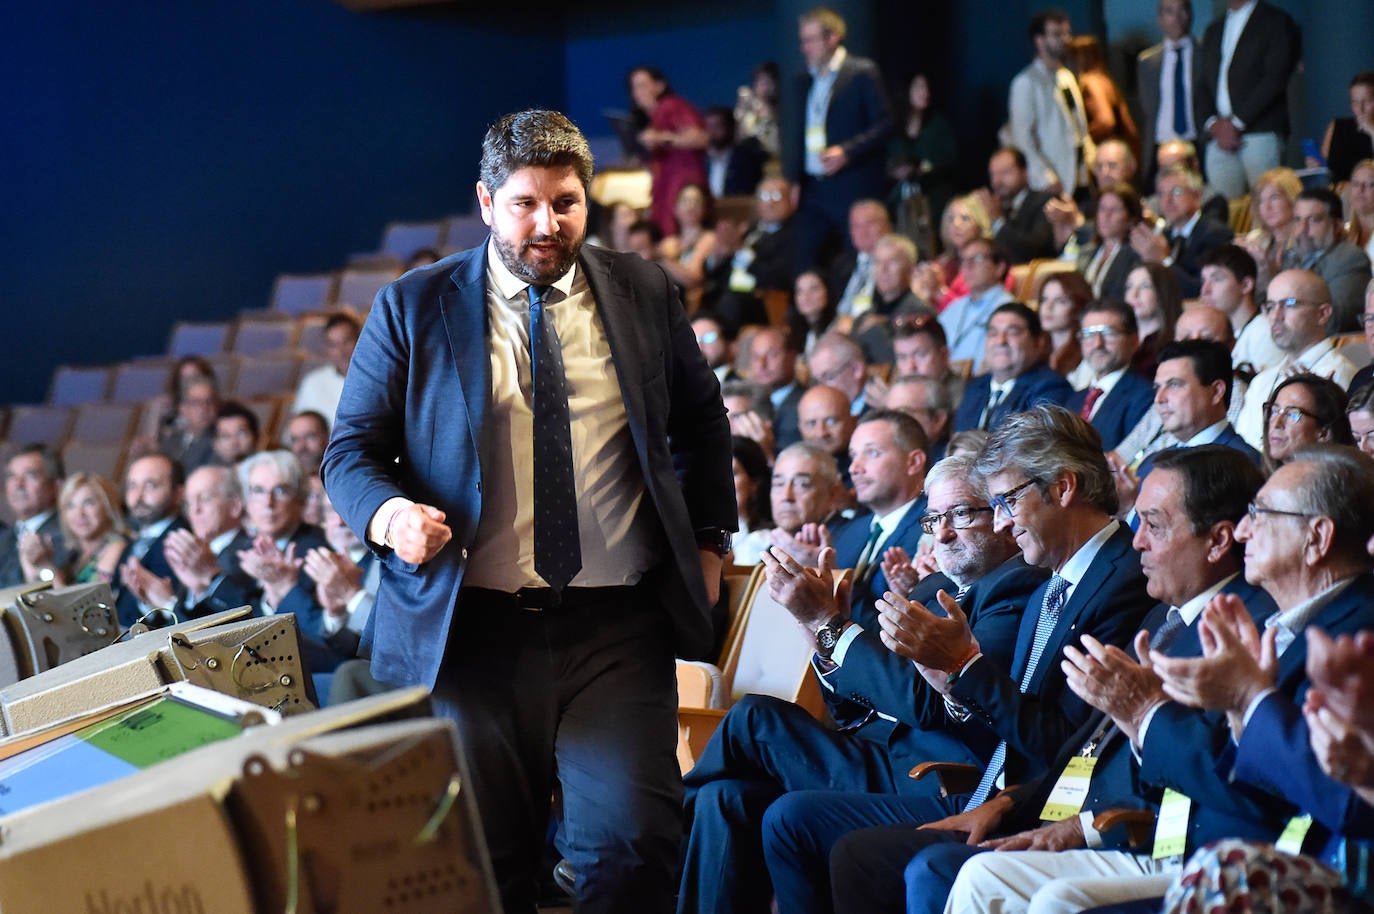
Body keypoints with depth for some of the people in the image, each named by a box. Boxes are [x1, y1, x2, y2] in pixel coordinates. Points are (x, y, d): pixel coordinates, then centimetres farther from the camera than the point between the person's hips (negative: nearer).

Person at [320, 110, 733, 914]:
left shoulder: (644, 294, 7)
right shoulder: (413, 307, 2)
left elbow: (703, 425, 21)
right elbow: (352, 450, 3)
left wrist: (709, 542, 13)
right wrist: (389, 513, -18)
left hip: (617, 631, 1)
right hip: (469, 629, -1)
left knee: (631, 846, -10)